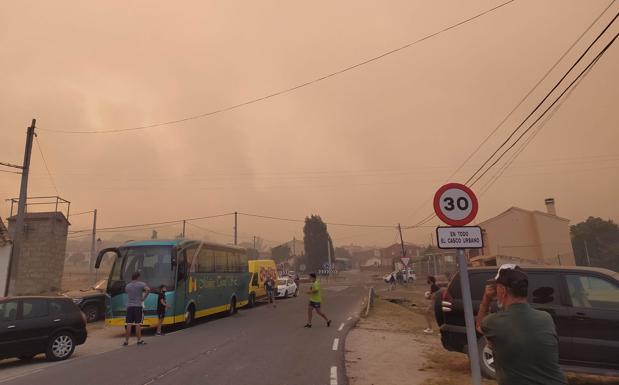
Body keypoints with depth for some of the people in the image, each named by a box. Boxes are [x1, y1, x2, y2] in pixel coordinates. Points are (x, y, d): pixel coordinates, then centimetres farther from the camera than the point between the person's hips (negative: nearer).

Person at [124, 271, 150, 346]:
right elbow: (148, 289, -21)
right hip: (138, 306, -3)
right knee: (138, 324, 0)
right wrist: (144, 297, -9)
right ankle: (139, 340, 5)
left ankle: (126, 341, 8)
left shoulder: (127, 285, 9)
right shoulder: (141, 284, -4)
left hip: (129, 306, 3)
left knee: (128, 324, 5)